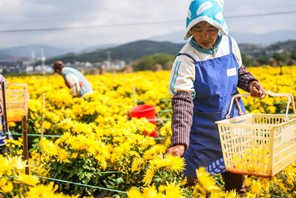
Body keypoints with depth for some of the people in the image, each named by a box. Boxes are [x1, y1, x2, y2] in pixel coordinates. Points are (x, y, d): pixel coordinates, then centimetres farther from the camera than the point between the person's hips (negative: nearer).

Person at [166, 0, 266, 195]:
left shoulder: (230, 44, -6)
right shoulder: (186, 60, -22)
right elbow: (182, 102, -29)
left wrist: (251, 82, -9)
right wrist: (179, 142, -39)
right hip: (202, 135, -4)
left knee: (236, 183, 21)